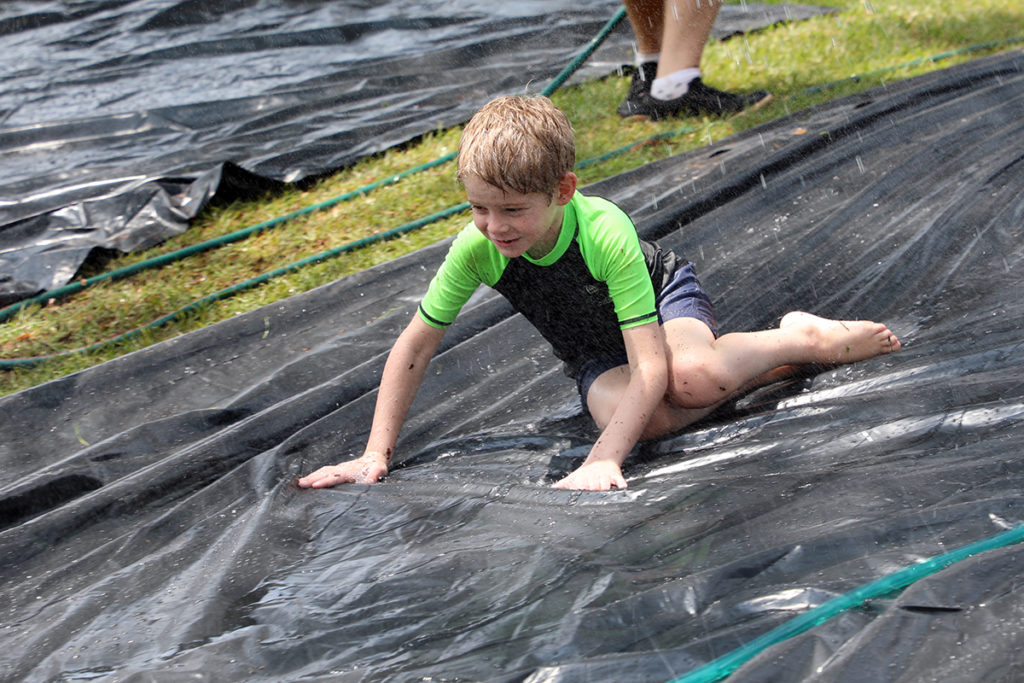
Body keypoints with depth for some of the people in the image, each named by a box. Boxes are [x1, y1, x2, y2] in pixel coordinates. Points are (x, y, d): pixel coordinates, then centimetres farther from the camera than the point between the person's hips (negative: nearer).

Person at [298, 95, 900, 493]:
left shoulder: (605, 231, -37)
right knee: (634, 416, -32)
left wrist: (603, 460, -51)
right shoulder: (477, 249, -26)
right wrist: (377, 454, -21)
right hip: (597, 354, 4)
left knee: (693, 378, -39)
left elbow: (650, 367, -40)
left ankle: (805, 338, -8)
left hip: (664, 292, -3)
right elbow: (414, 348, -15)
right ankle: (758, 372, -9)